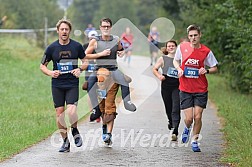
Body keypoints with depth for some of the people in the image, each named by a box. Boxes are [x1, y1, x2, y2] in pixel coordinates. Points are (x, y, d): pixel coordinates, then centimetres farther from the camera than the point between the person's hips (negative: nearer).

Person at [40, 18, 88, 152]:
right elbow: (42, 66, 9)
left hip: (72, 84, -2)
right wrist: (50, 73, -11)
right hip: (57, 85, 2)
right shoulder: (52, 48, 2)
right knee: (59, 114, 1)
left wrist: (80, 69, -8)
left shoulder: (77, 46, 1)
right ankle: (65, 142, 16)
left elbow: (85, 62, 13)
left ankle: (75, 131, 15)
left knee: (71, 112, -16)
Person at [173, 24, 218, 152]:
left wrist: (206, 71, -15)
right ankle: (187, 128, 32)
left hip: (201, 90, 0)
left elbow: (214, 68, 6)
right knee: (189, 118, -5)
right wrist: (179, 69, -4)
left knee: (198, 117, -5)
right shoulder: (182, 47, -2)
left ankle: (194, 141, 16)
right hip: (185, 89, 0)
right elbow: (175, 60, 17)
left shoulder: (206, 51, -5)